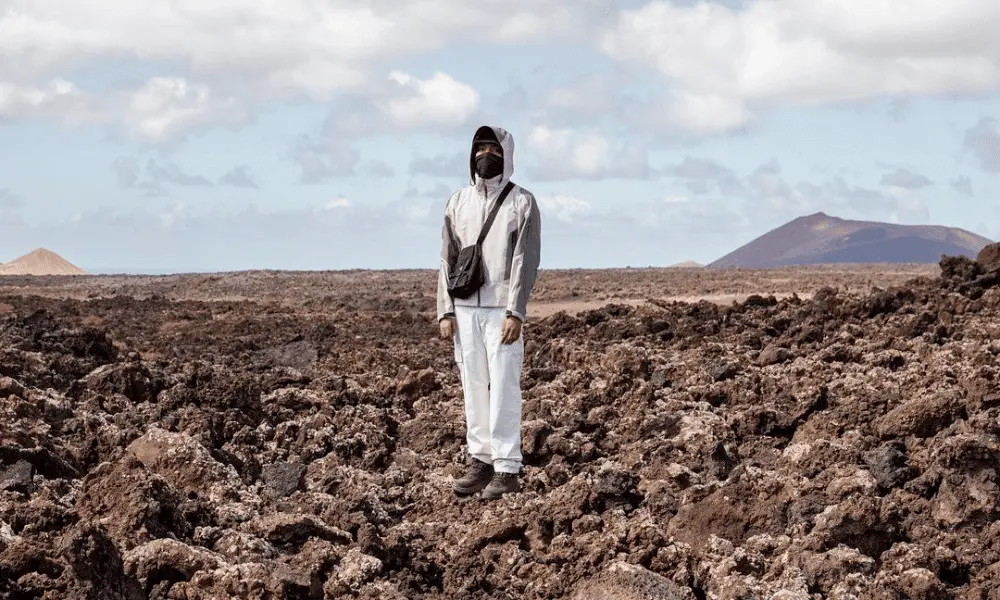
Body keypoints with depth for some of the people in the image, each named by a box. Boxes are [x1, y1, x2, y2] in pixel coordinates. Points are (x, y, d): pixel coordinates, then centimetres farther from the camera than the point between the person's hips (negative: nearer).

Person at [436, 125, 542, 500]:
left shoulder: (521, 202, -1)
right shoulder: (458, 202, 11)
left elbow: (525, 261, -8)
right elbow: (447, 259, 11)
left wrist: (515, 313, -16)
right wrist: (445, 311, 3)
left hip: (502, 310, -4)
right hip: (465, 310, 4)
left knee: (504, 387, -6)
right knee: (473, 387, 6)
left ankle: (507, 468, -4)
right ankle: (480, 460, 13)